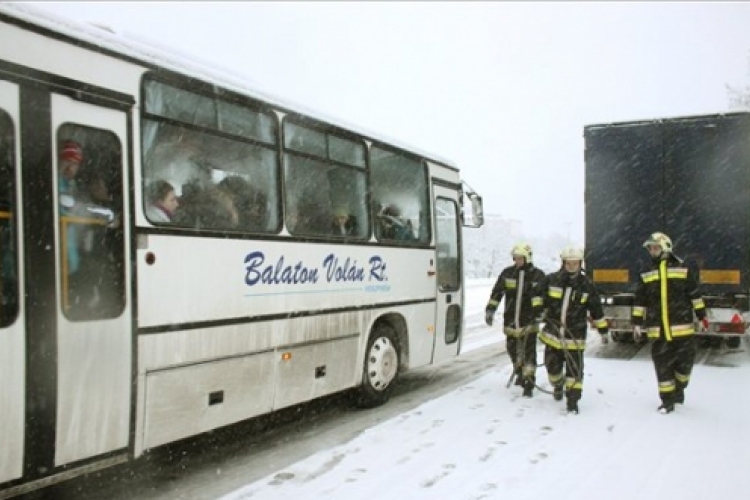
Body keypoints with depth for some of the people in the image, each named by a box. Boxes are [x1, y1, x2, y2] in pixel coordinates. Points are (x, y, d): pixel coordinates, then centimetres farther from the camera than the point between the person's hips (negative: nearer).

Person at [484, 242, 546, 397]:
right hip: (510, 320, 4)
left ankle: (529, 383, 0)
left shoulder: (537, 275, -4)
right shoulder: (507, 273, 4)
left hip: (529, 321, -4)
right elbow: (497, 292, 4)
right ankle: (520, 372, 41)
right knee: (512, 349, 16)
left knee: (529, 352, -6)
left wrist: (538, 309, -28)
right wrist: (490, 310, -2)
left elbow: (539, 294, -15)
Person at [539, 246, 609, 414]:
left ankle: (573, 400, 9)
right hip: (552, 333, 2)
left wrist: (604, 330, 8)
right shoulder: (551, 280, -6)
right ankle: (558, 385, 43)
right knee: (552, 366, 12)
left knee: (574, 369, -2)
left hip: (574, 337, -1)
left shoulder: (586, 285, -5)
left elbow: (596, 309, 4)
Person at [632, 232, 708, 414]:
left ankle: (679, 388, 32)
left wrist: (702, 317, 5)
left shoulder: (683, 269, 2)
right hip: (658, 330, 2)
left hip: (682, 328, -2)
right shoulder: (646, 275, 8)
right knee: (662, 365, 3)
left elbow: (695, 295, 6)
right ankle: (668, 400, 13)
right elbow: (640, 301, 10)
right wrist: (637, 324, 6)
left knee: (685, 361, 4)